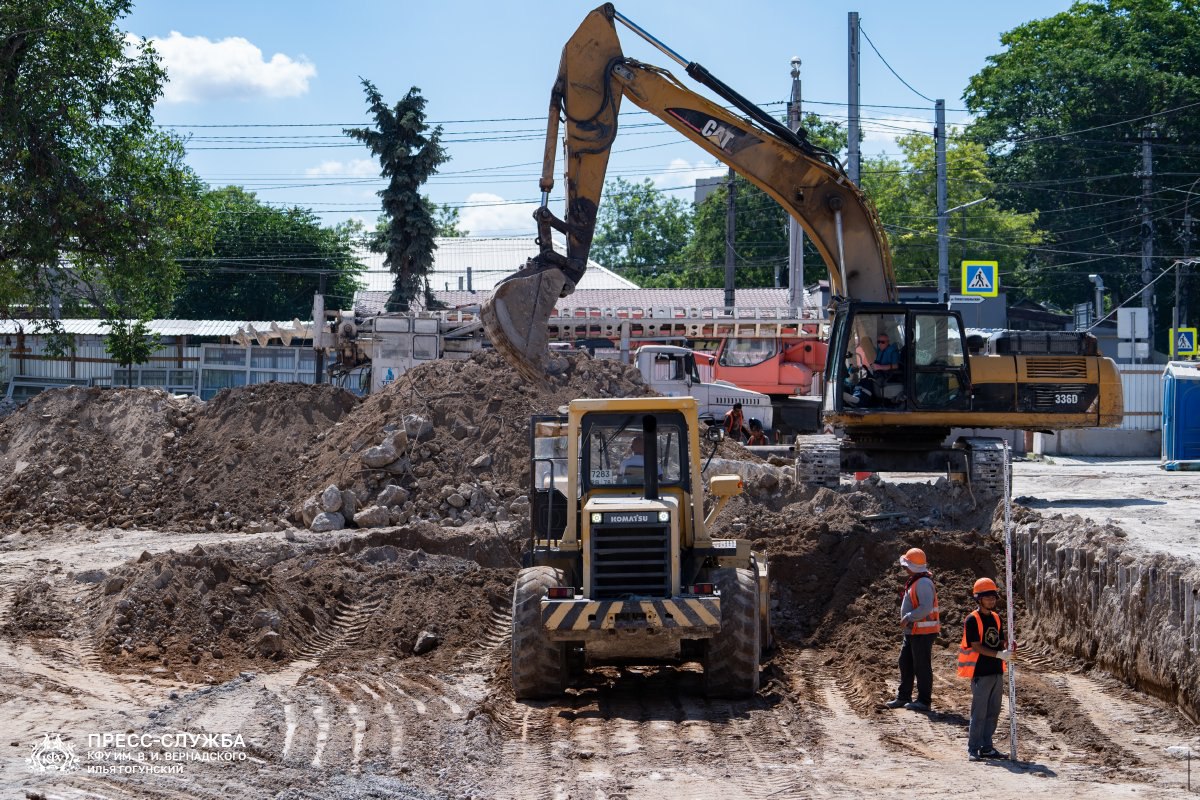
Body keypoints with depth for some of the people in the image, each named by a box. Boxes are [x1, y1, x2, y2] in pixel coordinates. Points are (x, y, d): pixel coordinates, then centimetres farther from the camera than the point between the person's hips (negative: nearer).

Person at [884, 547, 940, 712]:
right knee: (905, 663, 16)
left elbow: (926, 607, -28)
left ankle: (924, 701, 2)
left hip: (922, 632, -11)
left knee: (922, 666, -4)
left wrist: (908, 617, -23)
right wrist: (908, 619, 13)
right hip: (912, 631, 11)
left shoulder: (923, 583, -19)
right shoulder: (914, 581, 15)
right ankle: (903, 697, 24)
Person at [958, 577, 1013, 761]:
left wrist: (1008, 648, -6)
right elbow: (976, 646, -16)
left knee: (993, 712, 10)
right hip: (981, 672, -7)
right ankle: (973, 749, 0)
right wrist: (999, 654, -23)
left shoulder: (996, 618, 13)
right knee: (979, 712, -5)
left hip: (997, 672, 7)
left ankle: (986, 747, 17)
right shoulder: (972, 620, -10)